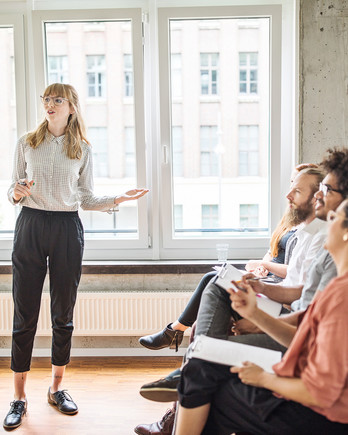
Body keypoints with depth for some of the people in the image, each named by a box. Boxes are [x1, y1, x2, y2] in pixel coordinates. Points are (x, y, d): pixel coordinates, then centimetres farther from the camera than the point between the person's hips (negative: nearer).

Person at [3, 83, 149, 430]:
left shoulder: (82, 150, 8)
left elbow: (87, 199, 10)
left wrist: (117, 200, -5)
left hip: (67, 229, 1)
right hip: (30, 226, 0)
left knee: (63, 314, 7)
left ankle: (57, 388, 24)